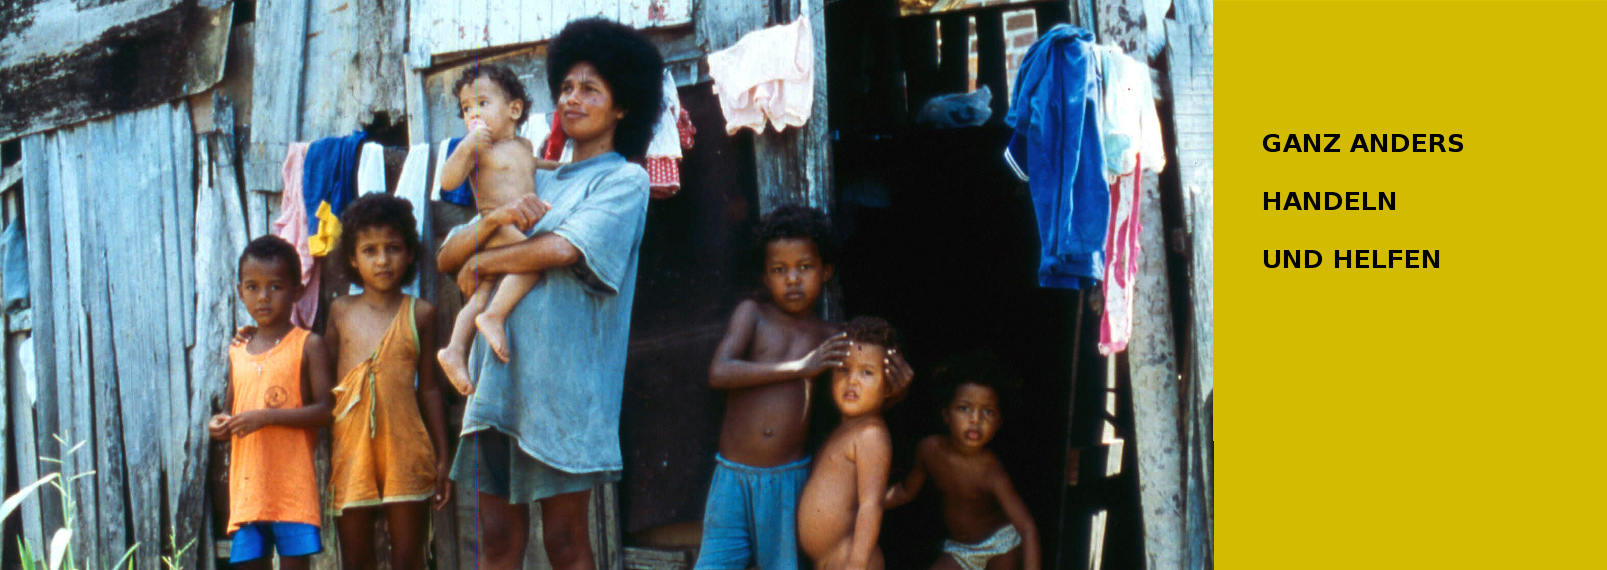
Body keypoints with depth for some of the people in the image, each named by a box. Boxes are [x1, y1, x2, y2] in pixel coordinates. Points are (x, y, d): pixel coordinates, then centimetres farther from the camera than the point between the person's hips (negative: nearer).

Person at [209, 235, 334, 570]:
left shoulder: (308, 345, -1)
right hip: (247, 483, 5)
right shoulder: (237, 351, 15)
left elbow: (324, 411, -8)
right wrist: (220, 424, 1)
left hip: (293, 482, -5)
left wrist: (266, 417, -17)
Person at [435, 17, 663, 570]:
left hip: (562, 379, -6)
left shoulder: (624, 179, 2)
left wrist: (483, 261, 0)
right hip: (498, 374, 6)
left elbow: (562, 248, -16)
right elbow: (447, 256, 15)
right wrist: (492, 219, -5)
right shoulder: (536, 182, 22)